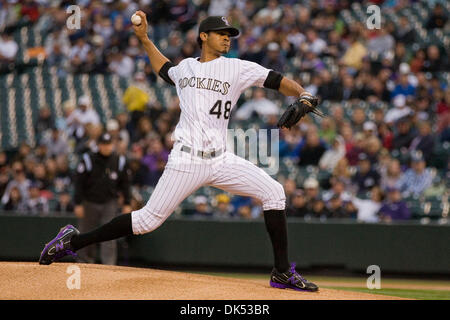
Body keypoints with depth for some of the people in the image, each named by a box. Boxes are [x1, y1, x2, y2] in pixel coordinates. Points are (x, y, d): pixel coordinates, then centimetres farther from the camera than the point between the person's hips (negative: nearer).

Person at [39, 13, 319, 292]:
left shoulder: (237, 68, 5)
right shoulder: (185, 67, 13)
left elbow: (278, 80, -4)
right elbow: (164, 70, 37)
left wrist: (303, 97, -22)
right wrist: (144, 38, 34)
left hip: (221, 161, 1)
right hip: (187, 161, -1)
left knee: (274, 192, -12)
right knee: (150, 219, -8)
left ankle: (282, 273, -3)